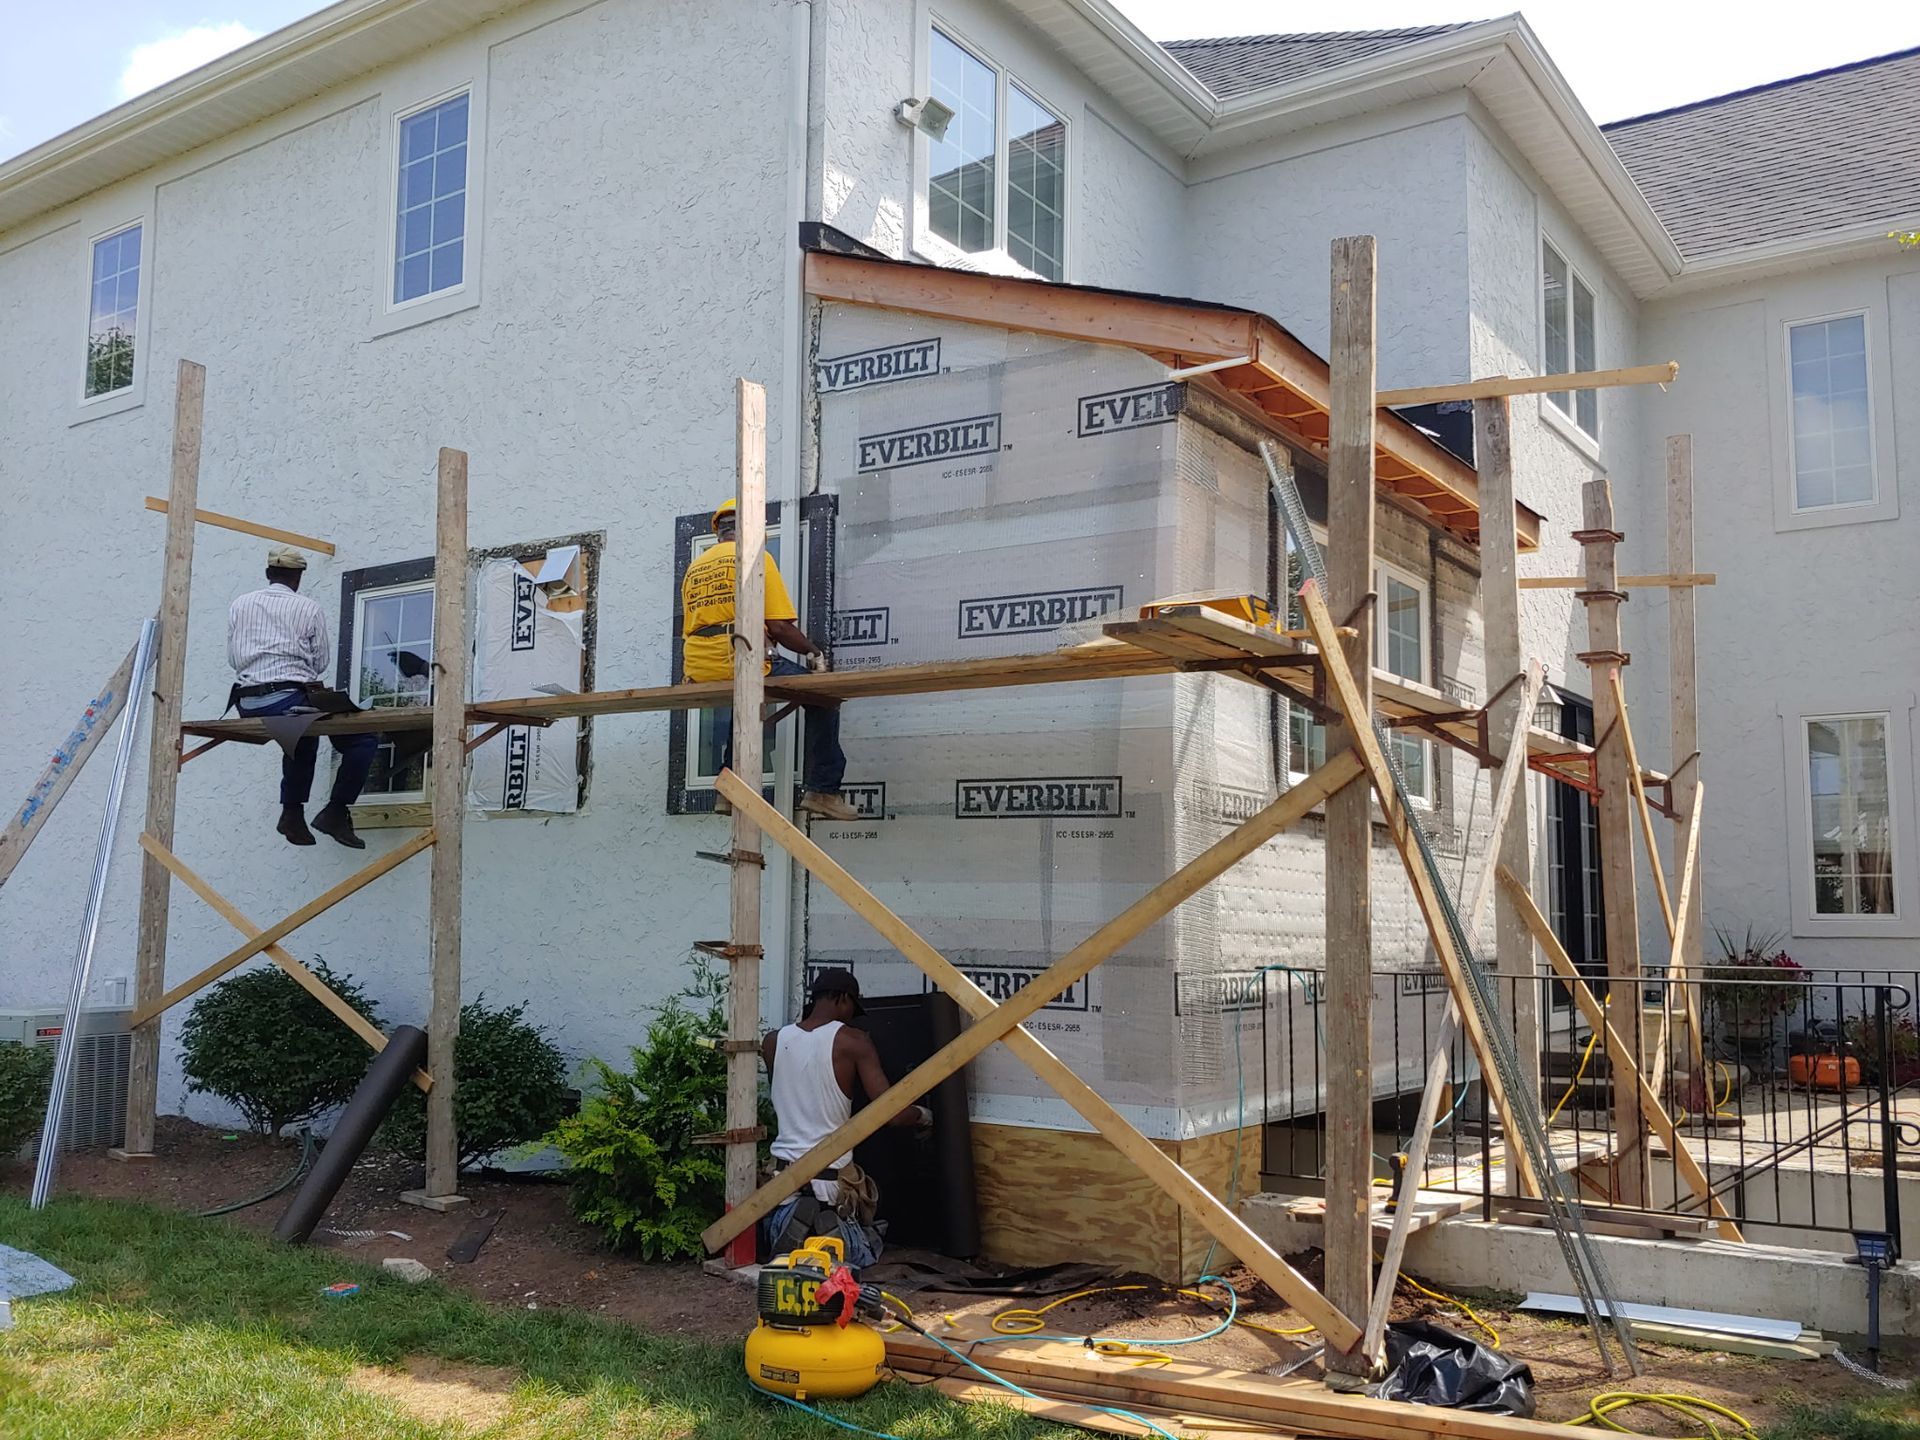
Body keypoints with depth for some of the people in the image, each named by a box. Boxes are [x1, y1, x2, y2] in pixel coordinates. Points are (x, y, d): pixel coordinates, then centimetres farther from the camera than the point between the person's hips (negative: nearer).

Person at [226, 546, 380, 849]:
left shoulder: (239, 605, 13)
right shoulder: (309, 609, 3)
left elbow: (233, 659, 14)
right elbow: (320, 663, 7)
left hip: (248, 705, 6)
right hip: (290, 699, -6)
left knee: (302, 739, 34)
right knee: (364, 740, 5)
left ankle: (292, 814, 27)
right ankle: (335, 812, -5)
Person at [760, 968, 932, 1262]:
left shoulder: (773, 1041, 1)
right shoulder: (853, 1041, -9)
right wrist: (923, 1115, 10)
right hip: (833, 1175, -3)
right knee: (866, 1255, 16)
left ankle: (792, 1219, -10)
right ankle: (833, 1228, -14)